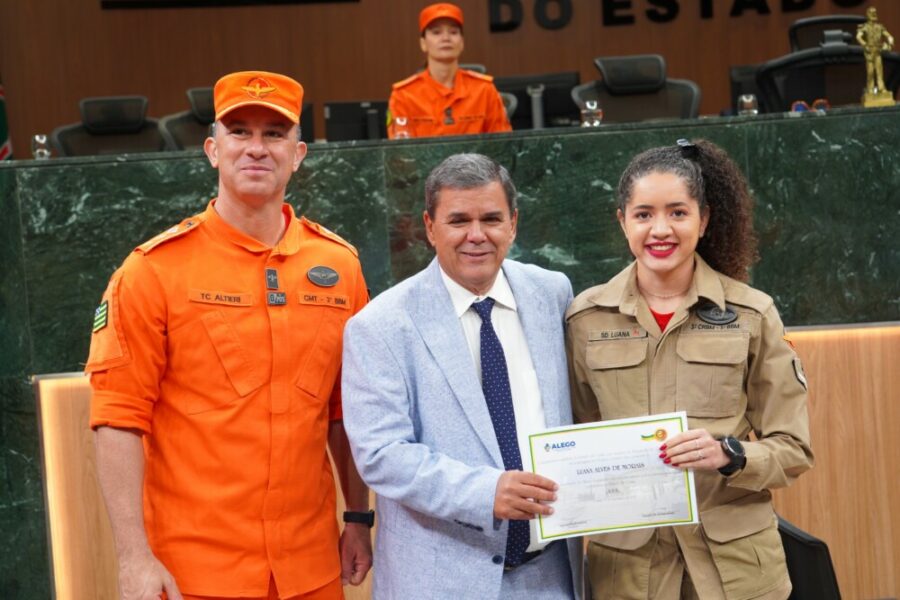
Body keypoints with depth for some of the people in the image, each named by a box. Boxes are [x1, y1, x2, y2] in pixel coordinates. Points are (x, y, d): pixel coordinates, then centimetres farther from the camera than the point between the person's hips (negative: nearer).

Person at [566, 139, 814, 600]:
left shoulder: (751, 313, -4)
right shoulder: (584, 319, -1)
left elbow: (793, 450, -1)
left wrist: (729, 454, -18)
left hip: (735, 560, 0)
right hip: (626, 561, 1)